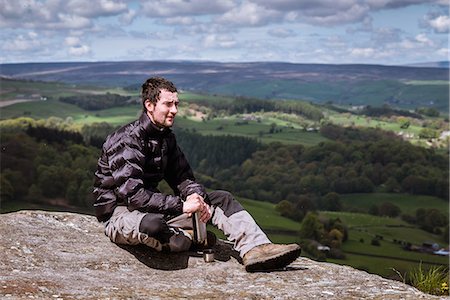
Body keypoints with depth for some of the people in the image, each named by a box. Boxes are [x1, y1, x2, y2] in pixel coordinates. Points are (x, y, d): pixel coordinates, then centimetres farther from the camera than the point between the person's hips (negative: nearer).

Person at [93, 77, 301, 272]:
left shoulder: (166, 137, 6)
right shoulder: (126, 140, -20)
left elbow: (182, 178, 10)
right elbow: (133, 195, -29)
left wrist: (196, 197, -14)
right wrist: (181, 206, -30)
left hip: (152, 205, 8)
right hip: (119, 211, -8)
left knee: (222, 199, -1)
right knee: (152, 224, -44)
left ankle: (255, 249, -18)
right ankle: (183, 238, -10)